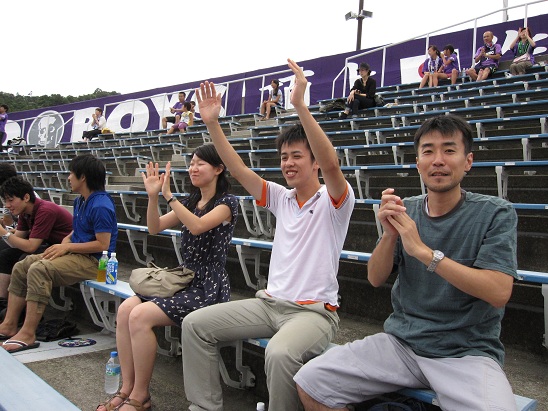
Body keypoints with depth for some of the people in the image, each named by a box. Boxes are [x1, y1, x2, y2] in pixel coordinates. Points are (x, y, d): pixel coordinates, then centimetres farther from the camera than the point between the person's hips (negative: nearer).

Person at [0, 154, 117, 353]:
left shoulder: (100, 206, -18)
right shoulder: (79, 201, 14)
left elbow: (102, 245, -21)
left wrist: (67, 247, -16)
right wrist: (64, 243, 0)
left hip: (92, 261, -11)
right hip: (75, 254, 11)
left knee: (39, 269, -29)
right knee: (21, 267, 6)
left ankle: (28, 334, -23)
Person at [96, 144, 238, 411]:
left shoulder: (227, 202, -5)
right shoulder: (190, 202, 17)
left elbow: (197, 226, -23)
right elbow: (155, 228, 10)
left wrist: (168, 195, -21)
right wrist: (153, 196, -5)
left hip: (208, 288, -7)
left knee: (141, 316, -24)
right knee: (125, 309, -14)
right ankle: (127, 389, -6)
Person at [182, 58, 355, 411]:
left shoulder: (335, 200, -6)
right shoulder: (281, 198, 12)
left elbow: (331, 164, -27)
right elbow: (239, 170, 5)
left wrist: (301, 106, -35)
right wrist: (213, 123, -4)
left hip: (314, 309, -6)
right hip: (270, 302, 7)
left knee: (280, 353, -38)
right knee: (196, 324, -7)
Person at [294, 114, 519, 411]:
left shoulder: (496, 214, -5)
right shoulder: (405, 211, 6)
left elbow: (499, 292, -17)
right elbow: (375, 279, 1)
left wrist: (423, 251, -22)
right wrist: (390, 235, -18)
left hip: (467, 351, -3)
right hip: (402, 341, 3)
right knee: (310, 381, -11)